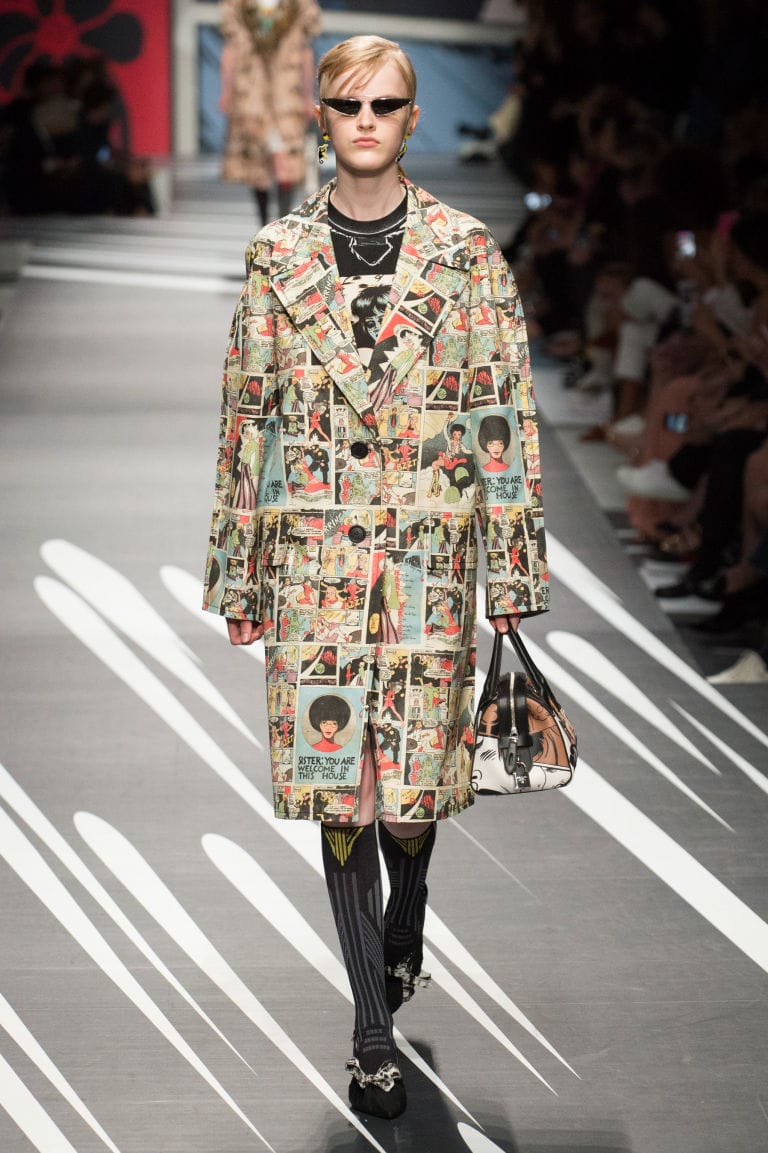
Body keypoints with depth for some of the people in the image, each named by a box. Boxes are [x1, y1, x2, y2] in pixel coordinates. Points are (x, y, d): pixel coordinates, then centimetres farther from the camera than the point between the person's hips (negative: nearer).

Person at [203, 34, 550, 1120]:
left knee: (413, 780, 0)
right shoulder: (278, 255, 5)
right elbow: (247, 413, 8)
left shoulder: (465, 252, 1)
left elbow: (505, 410, 2)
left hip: (430, 545, -1)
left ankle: (403, 918, 37)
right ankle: (374, 1033, 11)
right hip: (312, 547, 1)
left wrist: (515, 565, -1)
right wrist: (237, 569, 7)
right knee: (337, 780, 0)